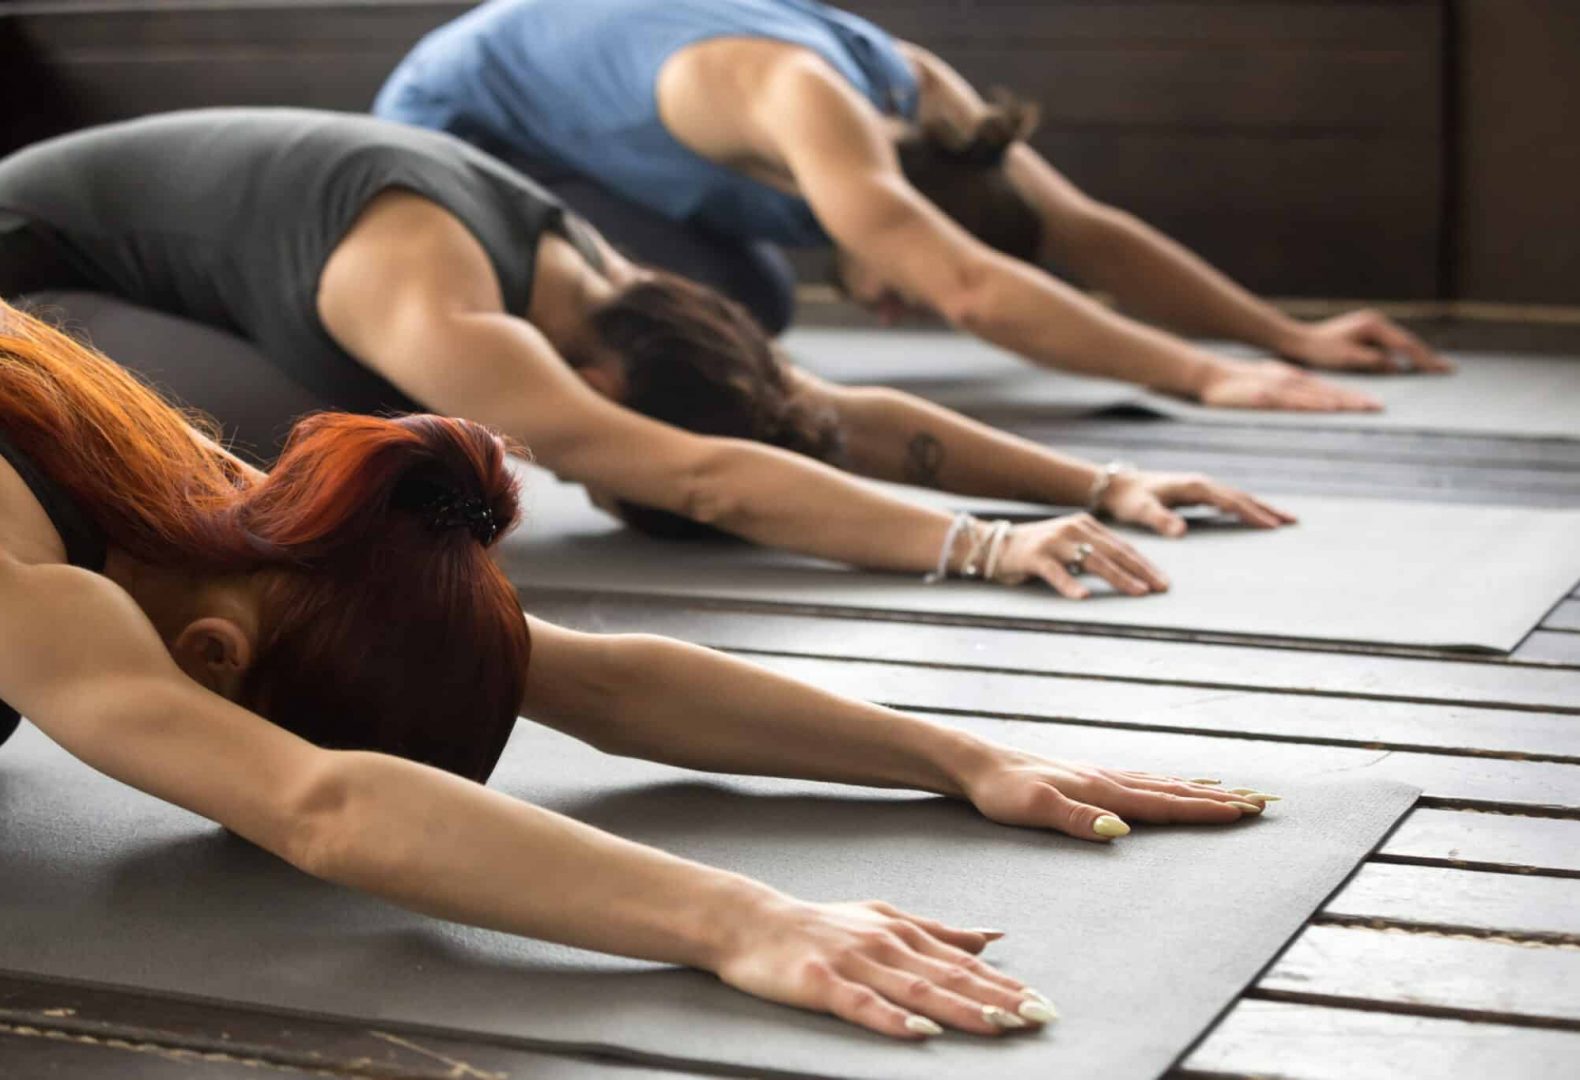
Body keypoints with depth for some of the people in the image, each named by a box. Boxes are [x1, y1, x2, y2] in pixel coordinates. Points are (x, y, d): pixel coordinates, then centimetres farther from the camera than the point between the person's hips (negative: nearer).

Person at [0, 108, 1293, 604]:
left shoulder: (583, 270, -14)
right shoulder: (435, 307, -42)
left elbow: (836, 414, -13)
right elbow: (697, 479, -54)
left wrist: (1098, 482, -21)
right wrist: (979, 545, -59)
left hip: (136, 282, 8)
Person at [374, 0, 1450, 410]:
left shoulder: (925, 95, -11)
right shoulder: (803, 98, -37)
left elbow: (1093, 231, -7)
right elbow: (970, 289, -49)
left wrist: (1290, 336, -14)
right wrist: (1203, 377, -51)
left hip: (536, 126, 8)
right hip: (449, 121, -8)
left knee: (759, 306, 0)